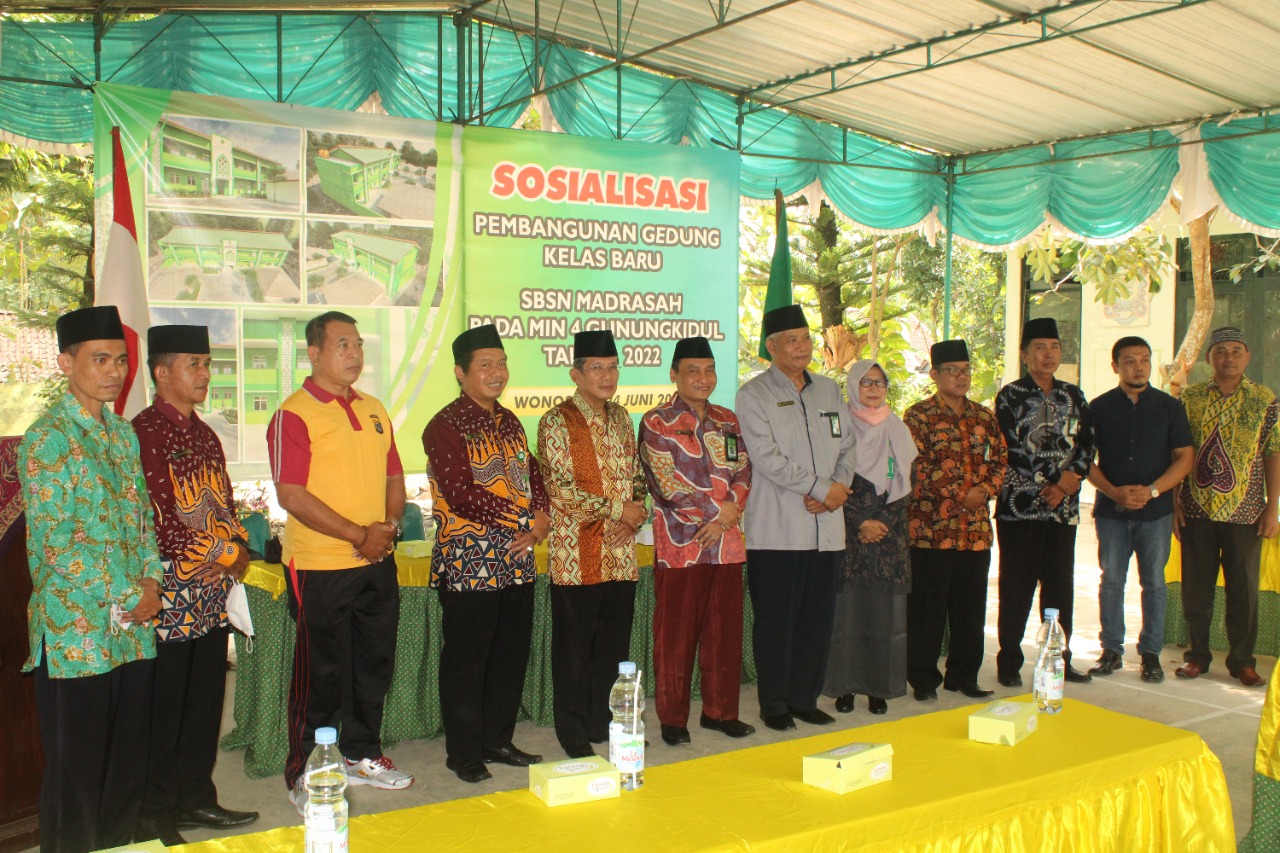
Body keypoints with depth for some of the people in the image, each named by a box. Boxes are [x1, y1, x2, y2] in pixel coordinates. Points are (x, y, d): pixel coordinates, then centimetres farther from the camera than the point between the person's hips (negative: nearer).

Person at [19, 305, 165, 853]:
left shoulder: (122, 432, 11)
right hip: (76, 630, -7)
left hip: (133, 624, 7)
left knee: (128, 763, 15)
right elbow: (55, 543, -17)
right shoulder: (48, 438, -12)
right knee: (77, 771, 6)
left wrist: (152, 580, 0)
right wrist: (125, 597, -13)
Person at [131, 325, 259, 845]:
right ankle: (155, 816, 14)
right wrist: (212, 555, -14)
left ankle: (196, 798, 28)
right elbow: (152, 516, -19)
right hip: (171, 589, -8)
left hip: (214, 591, 8)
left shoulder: (205, 434, 15)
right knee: (163, 705, 2)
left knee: (206, 698, 15)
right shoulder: (143, 432, -12)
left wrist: (238, 547, 3)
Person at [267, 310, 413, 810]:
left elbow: (394, 476, 16)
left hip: (378, 563, 7)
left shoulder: (373, 411, 13)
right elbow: (292, 495, -17)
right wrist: (358, 536, -17)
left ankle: (361, 755, 32)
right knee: (321, 674, 2)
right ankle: (305, 775, 17)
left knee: (374, 664, 15)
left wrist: (389, 525, -4)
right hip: (321, 567, -7)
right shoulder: (294, 414, -10)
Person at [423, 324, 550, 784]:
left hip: (517, 561, 7)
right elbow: (462, 495, -19)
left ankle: (497, 740, 28)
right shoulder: (446, 427, -10)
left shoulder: (509, 421, 14)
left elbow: (532, 474, 16)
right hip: (469, 564, -7)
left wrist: (542, 517, -4)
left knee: (512, 655, 13)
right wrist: (522, 519, -15)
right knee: (466, 660, 2)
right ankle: (464, 753, 16)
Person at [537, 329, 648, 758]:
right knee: (575, 647, 3)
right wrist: (617, 509, -14)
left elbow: (637, 475, 17)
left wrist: (635, 516, -2)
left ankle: (607, 724, 25)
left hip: (621, 553, 6)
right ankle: (574, 734, 15)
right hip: (577, 554, -6)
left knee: (615, 643, 12)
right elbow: (558, 488, -15)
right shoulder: (557, 422, -7)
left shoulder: (620, 417, 12)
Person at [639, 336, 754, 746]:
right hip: (680, 543, -5)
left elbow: (743, 473, 8)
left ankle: (720, 710, 24)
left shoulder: (728, 421, 13)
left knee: (725, 631, 10)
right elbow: (668, 485, -11)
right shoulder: (656, 423, -3)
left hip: (727, 542, 5)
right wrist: (718, 508, -12)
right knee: (676, 635, 2)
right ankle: (673, 719, 14)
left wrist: (729, 513, -10)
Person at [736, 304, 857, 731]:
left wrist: (839, 487, -5)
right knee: (775, 620, 1)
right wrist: (822, 488, -12)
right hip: (777, 531, -5)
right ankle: (774, 705, 14)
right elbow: (767, 458, -12)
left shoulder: (829, 390, 16)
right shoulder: (754, 394, -2)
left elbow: (847, 445, 15)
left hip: (826, 526, 5)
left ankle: (805, 698, 22)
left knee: (818, 617, 9)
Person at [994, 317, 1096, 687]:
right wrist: (1046, 486, -11)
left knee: (1061, 585, 9)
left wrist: (1067, 483, -9)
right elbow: (1011, 450, -9)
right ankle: (1009, 663, 9)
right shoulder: (1010, 395, -1)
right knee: (1017, 587, 0)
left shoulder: (1073, 396, 12)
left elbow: (1086, 444, 6)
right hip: (1020, 506, -4)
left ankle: (1060, 658, 21)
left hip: (1063, 507, 4)